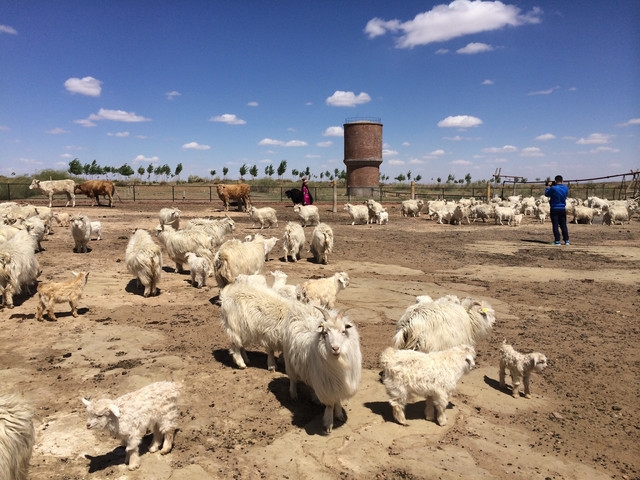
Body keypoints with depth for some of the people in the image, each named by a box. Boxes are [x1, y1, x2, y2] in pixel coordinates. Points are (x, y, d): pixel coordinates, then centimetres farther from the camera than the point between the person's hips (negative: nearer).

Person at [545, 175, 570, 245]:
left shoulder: (553, 188, -15)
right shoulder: (566, 188, 2)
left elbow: (546, 194, -1)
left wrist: (548, 186, 11)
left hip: (554, 209, -5)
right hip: (563, 209, 5)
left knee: (555, 225, 0)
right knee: (563, 225, 11)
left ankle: (557, 241, -2)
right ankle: (566, 240, 10)